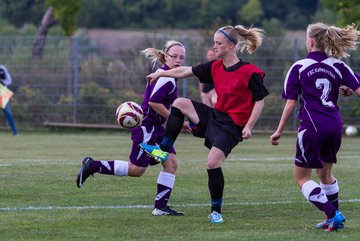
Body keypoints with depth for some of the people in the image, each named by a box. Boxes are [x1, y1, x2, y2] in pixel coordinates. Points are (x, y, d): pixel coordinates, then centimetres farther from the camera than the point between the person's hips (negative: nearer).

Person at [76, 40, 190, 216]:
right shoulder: (166, 78, -17)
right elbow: (154, 102, -26)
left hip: (154, 128, 10)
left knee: (171, 162, 2)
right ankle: (93, 165, 4)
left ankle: (161, 207, 2)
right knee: (136, 170, -6)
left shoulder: (166, 75, 15)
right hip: (146, 127, -10)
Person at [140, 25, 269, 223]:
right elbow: (186, 71, 13)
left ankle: (216, 212, -5)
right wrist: (160, 74, 19)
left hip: (232, 125, -7)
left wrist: (248, 127, -18)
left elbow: (259, 101, -11)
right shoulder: (215, 67, 5)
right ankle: (164, 150, 9)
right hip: (215, 116, 7)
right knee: (179, 103, -1)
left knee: (213, 163, -20)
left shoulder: (249, 72, -16)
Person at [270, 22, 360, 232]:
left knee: (301, 177, 5)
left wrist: (279, 131, 5)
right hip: (335, 126, 5)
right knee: (325, 173, 25)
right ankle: (334, 219, 28)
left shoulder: (299, 67, -1)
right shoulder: (337, 65, 7)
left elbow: (291, 103, -2)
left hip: (312, 127, -5)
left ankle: (333, 215, -10)